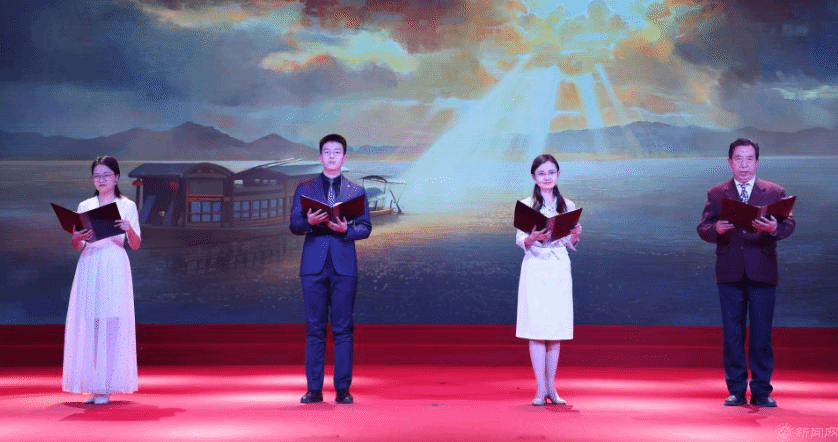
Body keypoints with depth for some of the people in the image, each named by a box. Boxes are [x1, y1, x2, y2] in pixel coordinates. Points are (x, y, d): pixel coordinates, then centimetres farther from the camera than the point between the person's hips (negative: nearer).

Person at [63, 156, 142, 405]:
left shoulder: (127, 206, 6)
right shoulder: (84, 206, 13)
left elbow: (136, 245, 3)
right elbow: (75, 246, 12)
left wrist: (129, 229, -17)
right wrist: (78, 238, -10)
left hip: (114, 268, -3)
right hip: (89, 267, 3)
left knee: (111, 323, -7)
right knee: (88, 323, -1)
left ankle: (106, 387, -3)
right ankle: (92, 384, 5)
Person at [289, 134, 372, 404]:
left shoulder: (356, 191, 11)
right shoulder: (305, 189, 12)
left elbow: (365, 228, 6)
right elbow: (294, 225, 5)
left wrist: (346, 229, -14)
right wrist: (309, 222, -16)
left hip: (344, 266, 0)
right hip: (314, 265, 0)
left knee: (343, 329, 0)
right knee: (314, 328, 1)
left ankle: (343, 389, 4)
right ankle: (314, 389, 6)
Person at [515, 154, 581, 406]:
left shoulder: (567, 206, 10)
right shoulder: (526, 205, 2)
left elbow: (570, 245, 11)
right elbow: (519, 240, -3)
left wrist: (576, 235, -10)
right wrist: (533, 238, -23)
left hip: (560, 270, 3)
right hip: (535, 269, -2)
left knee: (556, 329, 3)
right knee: (536, 329, -6)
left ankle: (551, 387, 12)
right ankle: (540, 389, -1)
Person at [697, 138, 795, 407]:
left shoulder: (775, 193, 8)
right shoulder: (716, 194, 10)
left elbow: (789, 225, -3)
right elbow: (702, 229, 1)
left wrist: (774, 228, -26)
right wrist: (716, 229, -22)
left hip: (762, 273, -1)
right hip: (730, 274, 1)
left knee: (762, 333, 1)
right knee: (732, 333, 3)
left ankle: (762, 392, 9)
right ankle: (736, 391, 11)